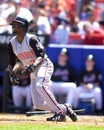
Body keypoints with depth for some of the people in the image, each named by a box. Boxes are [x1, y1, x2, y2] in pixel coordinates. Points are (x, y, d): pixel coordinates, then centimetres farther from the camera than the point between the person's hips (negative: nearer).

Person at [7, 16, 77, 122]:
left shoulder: (31, 39, -15)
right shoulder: (12, 44, 5)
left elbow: (41, 56, -23)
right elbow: (11, 63, 14)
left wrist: (33, 66, -41)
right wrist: (11, 75, -4)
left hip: (44, 65, -7)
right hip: (33, 73, 7)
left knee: (40, 86, -37)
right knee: (38, 104, -4)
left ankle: (60, 112, -30)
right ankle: (64, 108, 13)